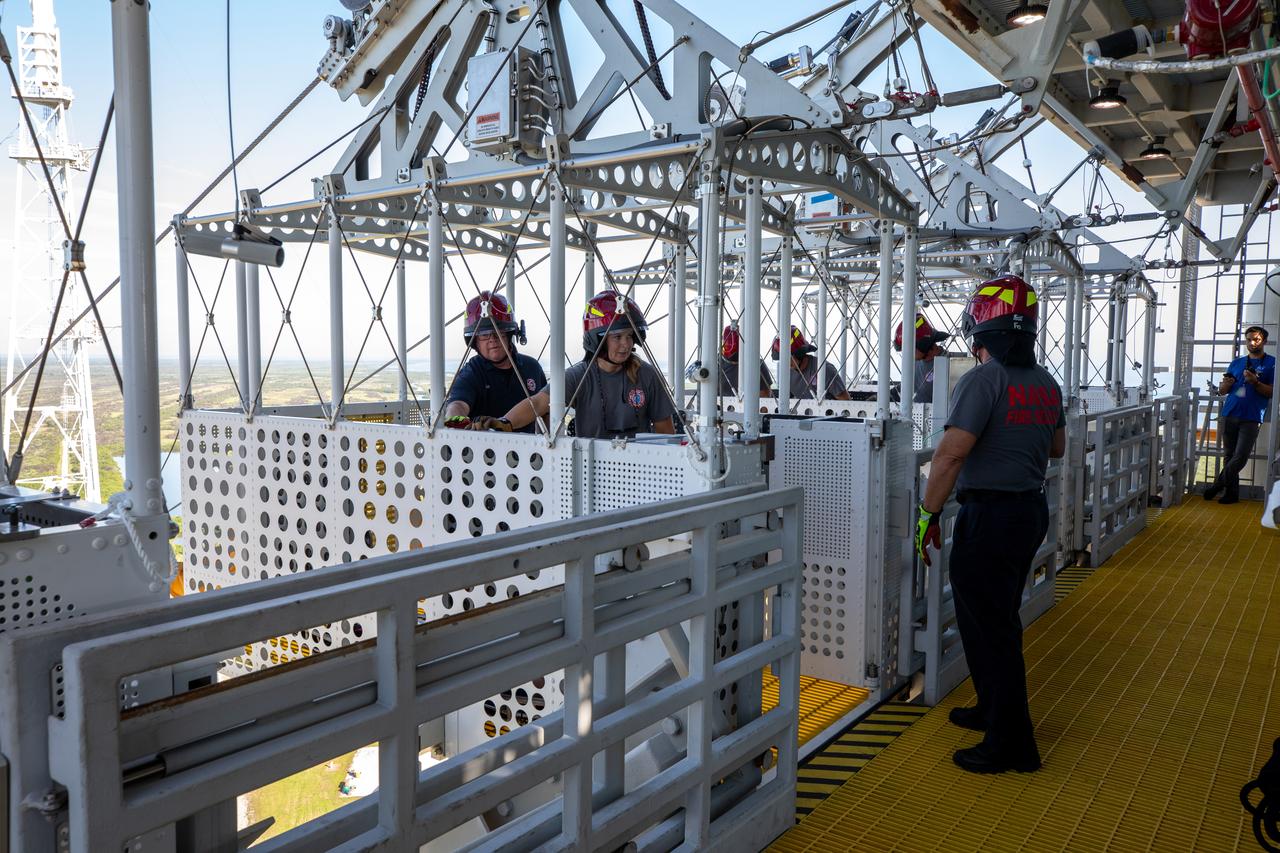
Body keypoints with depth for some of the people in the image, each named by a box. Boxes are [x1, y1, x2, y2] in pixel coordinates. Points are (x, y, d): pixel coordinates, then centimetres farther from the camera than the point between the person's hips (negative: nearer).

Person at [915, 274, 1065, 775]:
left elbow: (950, 455, -25)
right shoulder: (1046, 383, 8)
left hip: (989, 517, -9)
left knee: (987, 628, 1)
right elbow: (1057, 448, 22)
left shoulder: (983, 381, -18)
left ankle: (1010, 745, 9)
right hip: (1033, 509, 9)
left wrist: (928, 515, -17)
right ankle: (994, 710, 36)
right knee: (1001, 620, 21)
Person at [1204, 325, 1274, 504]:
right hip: (1229, 415, 4)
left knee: (1240, 457, -11)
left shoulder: (1272, 364, 6)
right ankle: (1232, 492, 14)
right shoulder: (1237, 363, 18)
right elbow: (1221, 390, 19)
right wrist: (1225, 384, -4)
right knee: (1229, 456, 6)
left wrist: (1255, 382, -18)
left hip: (1251, 418, -4)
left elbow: (1272, 392, -2)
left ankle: (1217, 485, 3)